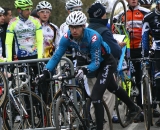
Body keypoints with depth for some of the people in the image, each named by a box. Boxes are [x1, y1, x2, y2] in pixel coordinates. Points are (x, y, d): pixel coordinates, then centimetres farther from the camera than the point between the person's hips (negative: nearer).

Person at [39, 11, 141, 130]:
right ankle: (134, 108, 52)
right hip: (91, 61, 7)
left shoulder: (93, 37, -38)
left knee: (96, 97, -19)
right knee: (113, 88, 28)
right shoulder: (67, 37, -23)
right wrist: (46, 72, -33)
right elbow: (57, 56, -20)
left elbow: (96, 63, -35)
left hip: (106, 63, -7)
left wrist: (85, 70, -53)